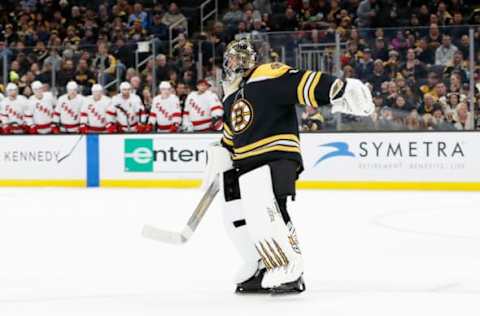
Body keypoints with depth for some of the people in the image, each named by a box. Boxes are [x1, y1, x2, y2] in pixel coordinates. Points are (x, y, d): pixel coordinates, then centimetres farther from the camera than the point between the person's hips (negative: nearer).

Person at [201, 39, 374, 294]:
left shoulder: (267, 77, -8)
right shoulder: (231, 98, 20)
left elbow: (305, 84, -21)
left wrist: (339, 90, -34)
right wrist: (220, 155, 14)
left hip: (276, 157, -9)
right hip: (244, 165, 9)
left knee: (263, 211, -25)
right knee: (236, 217, 10)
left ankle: (290, 272, -22)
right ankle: (262, 267, 24)